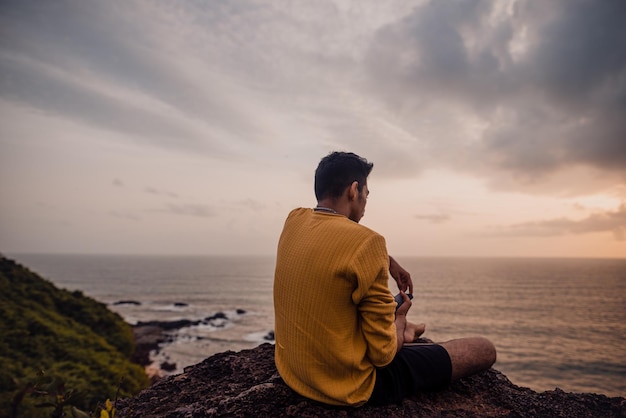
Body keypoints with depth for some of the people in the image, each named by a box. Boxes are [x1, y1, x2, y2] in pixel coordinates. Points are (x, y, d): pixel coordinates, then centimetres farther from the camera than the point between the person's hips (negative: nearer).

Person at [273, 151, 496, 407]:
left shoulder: (294, 220, -4)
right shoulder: (366, 242, -27)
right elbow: (383, 354, -20)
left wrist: (388, 261, 14)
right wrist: (400, 316, 1)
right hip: (352, 385, -7)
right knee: (484, 350, 6)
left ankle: (403, 332, 56)